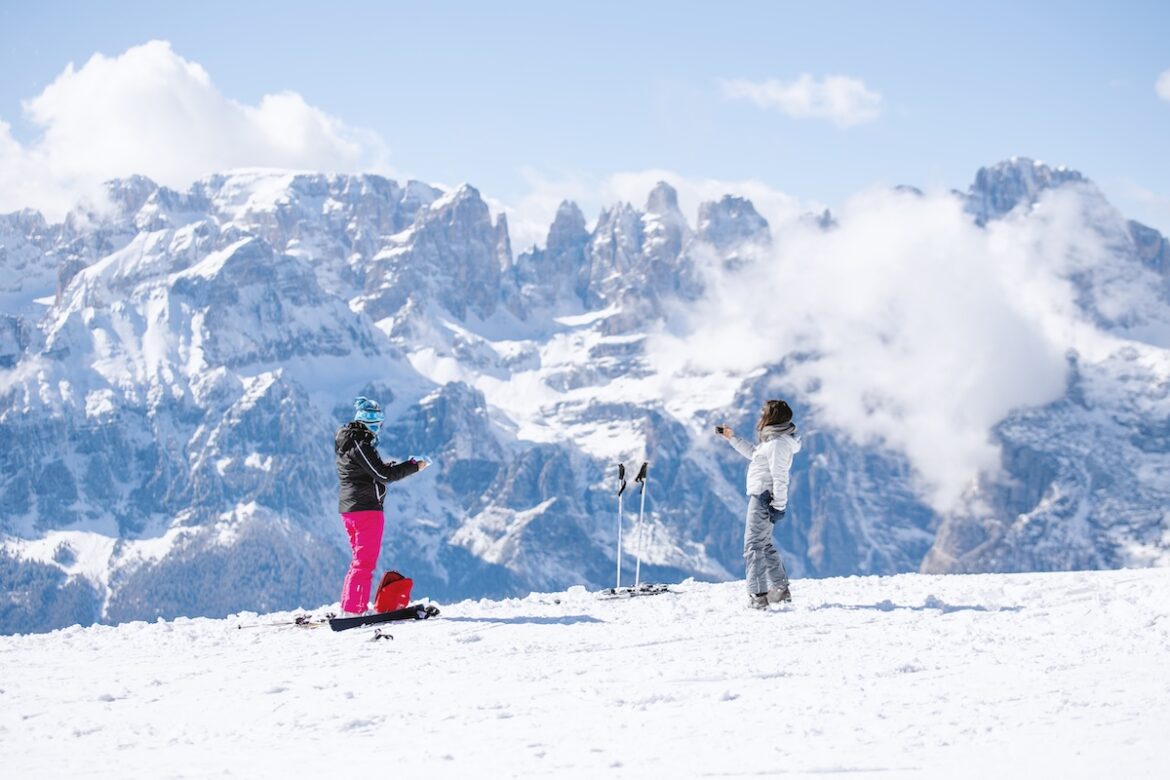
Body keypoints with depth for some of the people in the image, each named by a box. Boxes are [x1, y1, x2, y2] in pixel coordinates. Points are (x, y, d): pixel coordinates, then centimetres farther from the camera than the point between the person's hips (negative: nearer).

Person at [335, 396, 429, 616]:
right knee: (365, 561, -6)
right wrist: (413, 467, -12)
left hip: (348, 507, 10)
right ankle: (353, 608, -8)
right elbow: (383, 475, -19)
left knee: (360, 559, 17)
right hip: (366, 508, -10)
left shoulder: (347, 442, 14)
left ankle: (350, 605, 19)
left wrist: (399, 464, 8)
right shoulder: (360, 445, -17)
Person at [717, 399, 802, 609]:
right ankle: (780, 589, 27)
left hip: (763, 497, -11)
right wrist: (732, 437, 31)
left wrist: (778, 506, -23)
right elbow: (753, 453, 31)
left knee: (753, 546, -10)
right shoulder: (774, 439, 14)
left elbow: (779, 477, -22)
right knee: (764, 545, 20)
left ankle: (758, 596, -13)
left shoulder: (778, 444, -18)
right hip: (760, 496, 11)